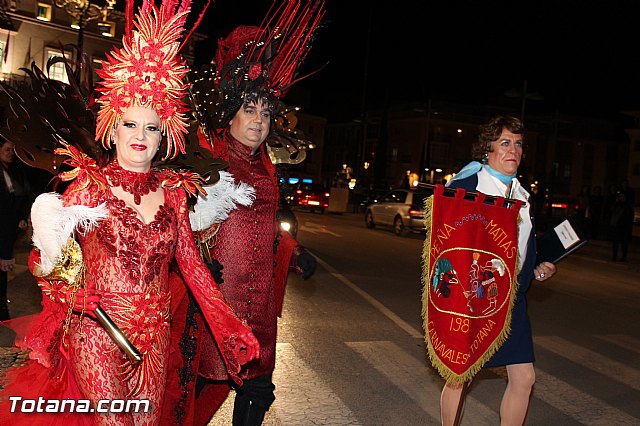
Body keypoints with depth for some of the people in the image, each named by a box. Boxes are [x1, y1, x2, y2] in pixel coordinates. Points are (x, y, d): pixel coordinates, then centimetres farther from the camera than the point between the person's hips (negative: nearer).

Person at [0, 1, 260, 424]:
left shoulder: (174, 192, 1)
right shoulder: (89, 186, -6)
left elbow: (192, 264, 2)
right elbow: (46, 261, 1)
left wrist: (231, 329, -3)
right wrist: (52, 258, -24)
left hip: (155, 336, 3)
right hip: (96, 332, -3)